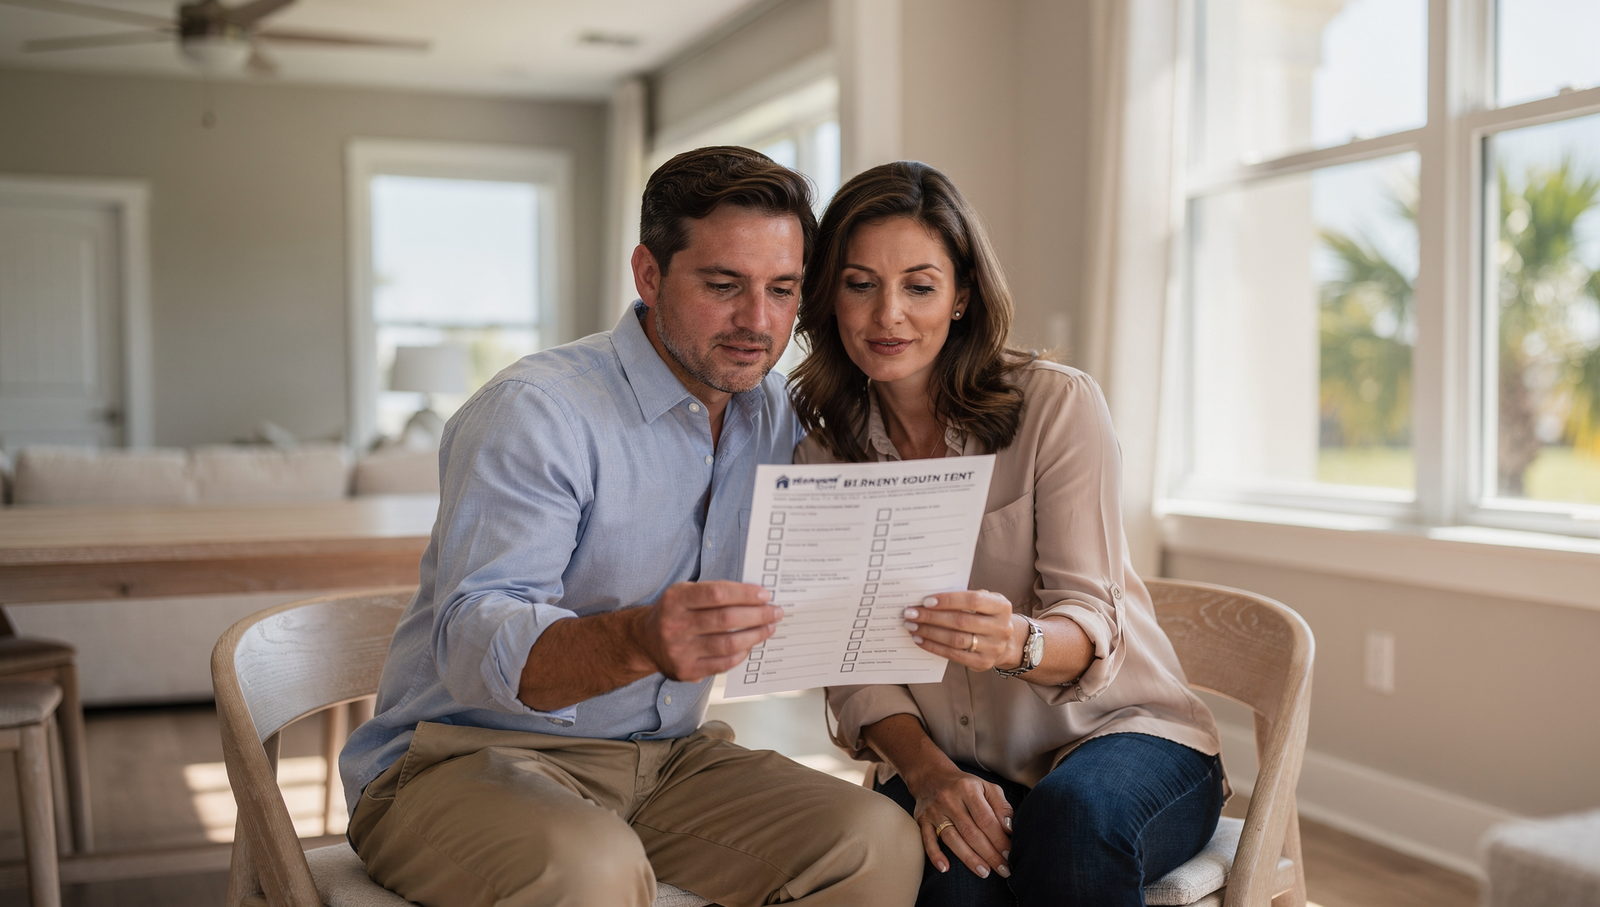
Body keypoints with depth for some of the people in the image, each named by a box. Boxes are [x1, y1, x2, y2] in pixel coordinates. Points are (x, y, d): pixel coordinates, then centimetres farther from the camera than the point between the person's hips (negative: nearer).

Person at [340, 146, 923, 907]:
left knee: (878, 844, -15)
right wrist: (640, 641, -46)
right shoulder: (535, 412, -16)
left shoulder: (774, 417, 6)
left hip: (660, 756, 7)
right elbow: (473, 643, -26)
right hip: (467, 753, -6)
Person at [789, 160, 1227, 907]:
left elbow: (1091, 623, -14)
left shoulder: (1059, 405, -9)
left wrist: (1017, 641, -37)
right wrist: (927, 771, -20)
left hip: (1123, 734, 0)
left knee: (1071, 818, -34)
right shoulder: (822, 456, 2)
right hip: (954, 764, 0)